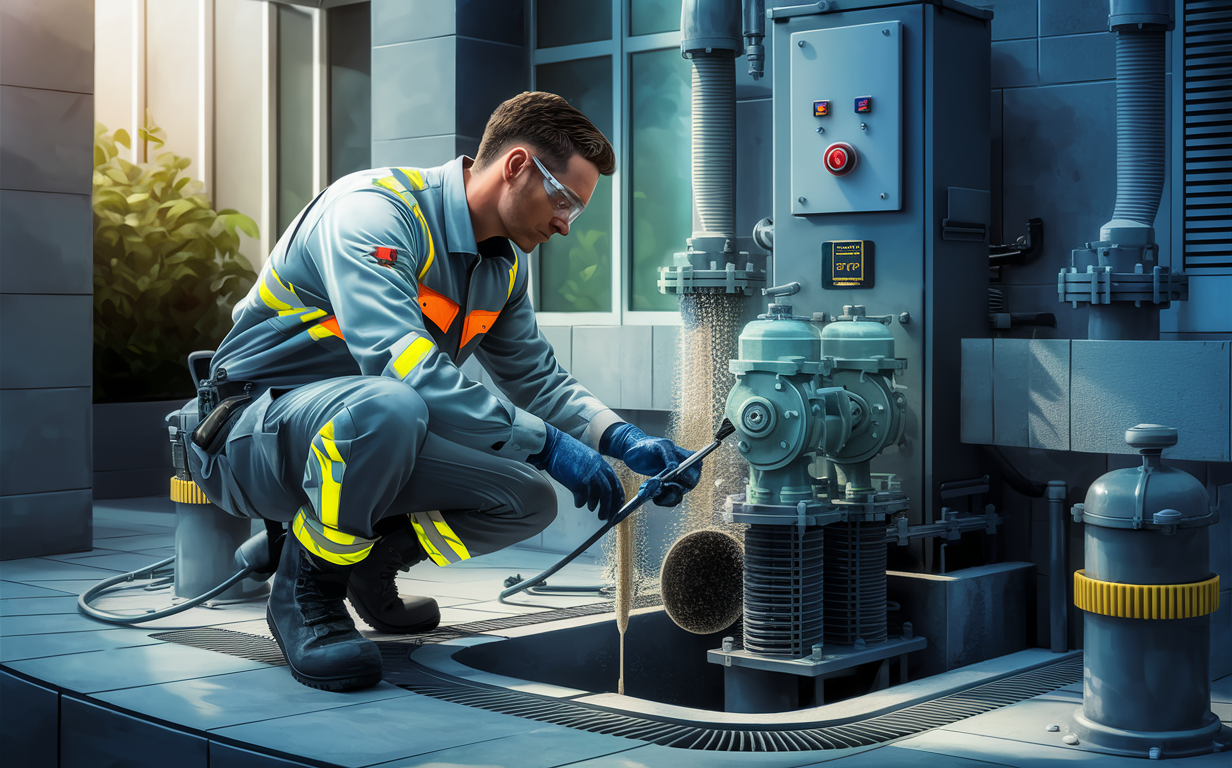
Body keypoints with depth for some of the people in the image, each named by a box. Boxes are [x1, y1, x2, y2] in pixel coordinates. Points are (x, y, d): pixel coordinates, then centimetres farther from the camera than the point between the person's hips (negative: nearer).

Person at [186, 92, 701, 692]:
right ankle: (306, 587, -15)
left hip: (357, 439, 8)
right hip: (254, 433, -8)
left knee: (529, 501, -12)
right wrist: (546, 444, -31)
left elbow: (538, 378, 17)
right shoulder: (372, 210, -22)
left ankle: (368, 562, 14)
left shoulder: (505, 266, 7)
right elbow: (405, 369, -34)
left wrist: (623, 441, -1)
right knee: (385, 407, -41)